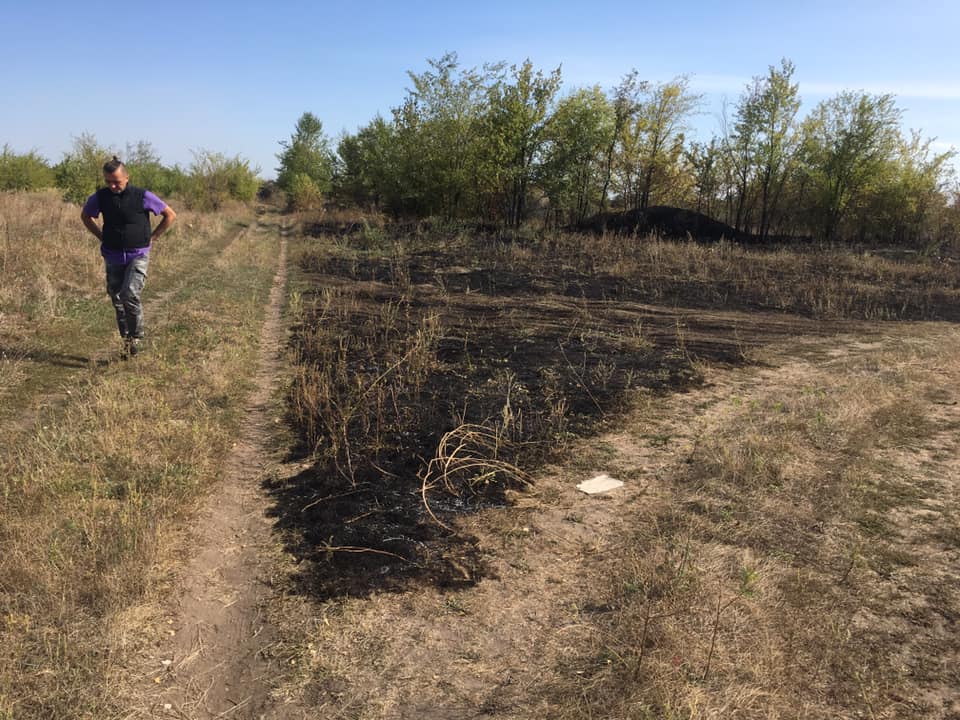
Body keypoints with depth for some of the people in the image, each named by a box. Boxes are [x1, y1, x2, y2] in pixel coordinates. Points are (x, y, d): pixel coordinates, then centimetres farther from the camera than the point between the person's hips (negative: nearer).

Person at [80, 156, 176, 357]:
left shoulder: (142, 196, -10)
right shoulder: (100, 197, -1)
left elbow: (170, 215, 0)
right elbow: (85, 215, 20)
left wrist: (151, 237, -1)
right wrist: (102, 237, 9)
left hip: (138, 255, -4)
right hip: (113, 256, 4)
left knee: (130, 294, -20)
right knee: (117, 300, 7)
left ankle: (136, 336, 0)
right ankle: (126, 340, 22)